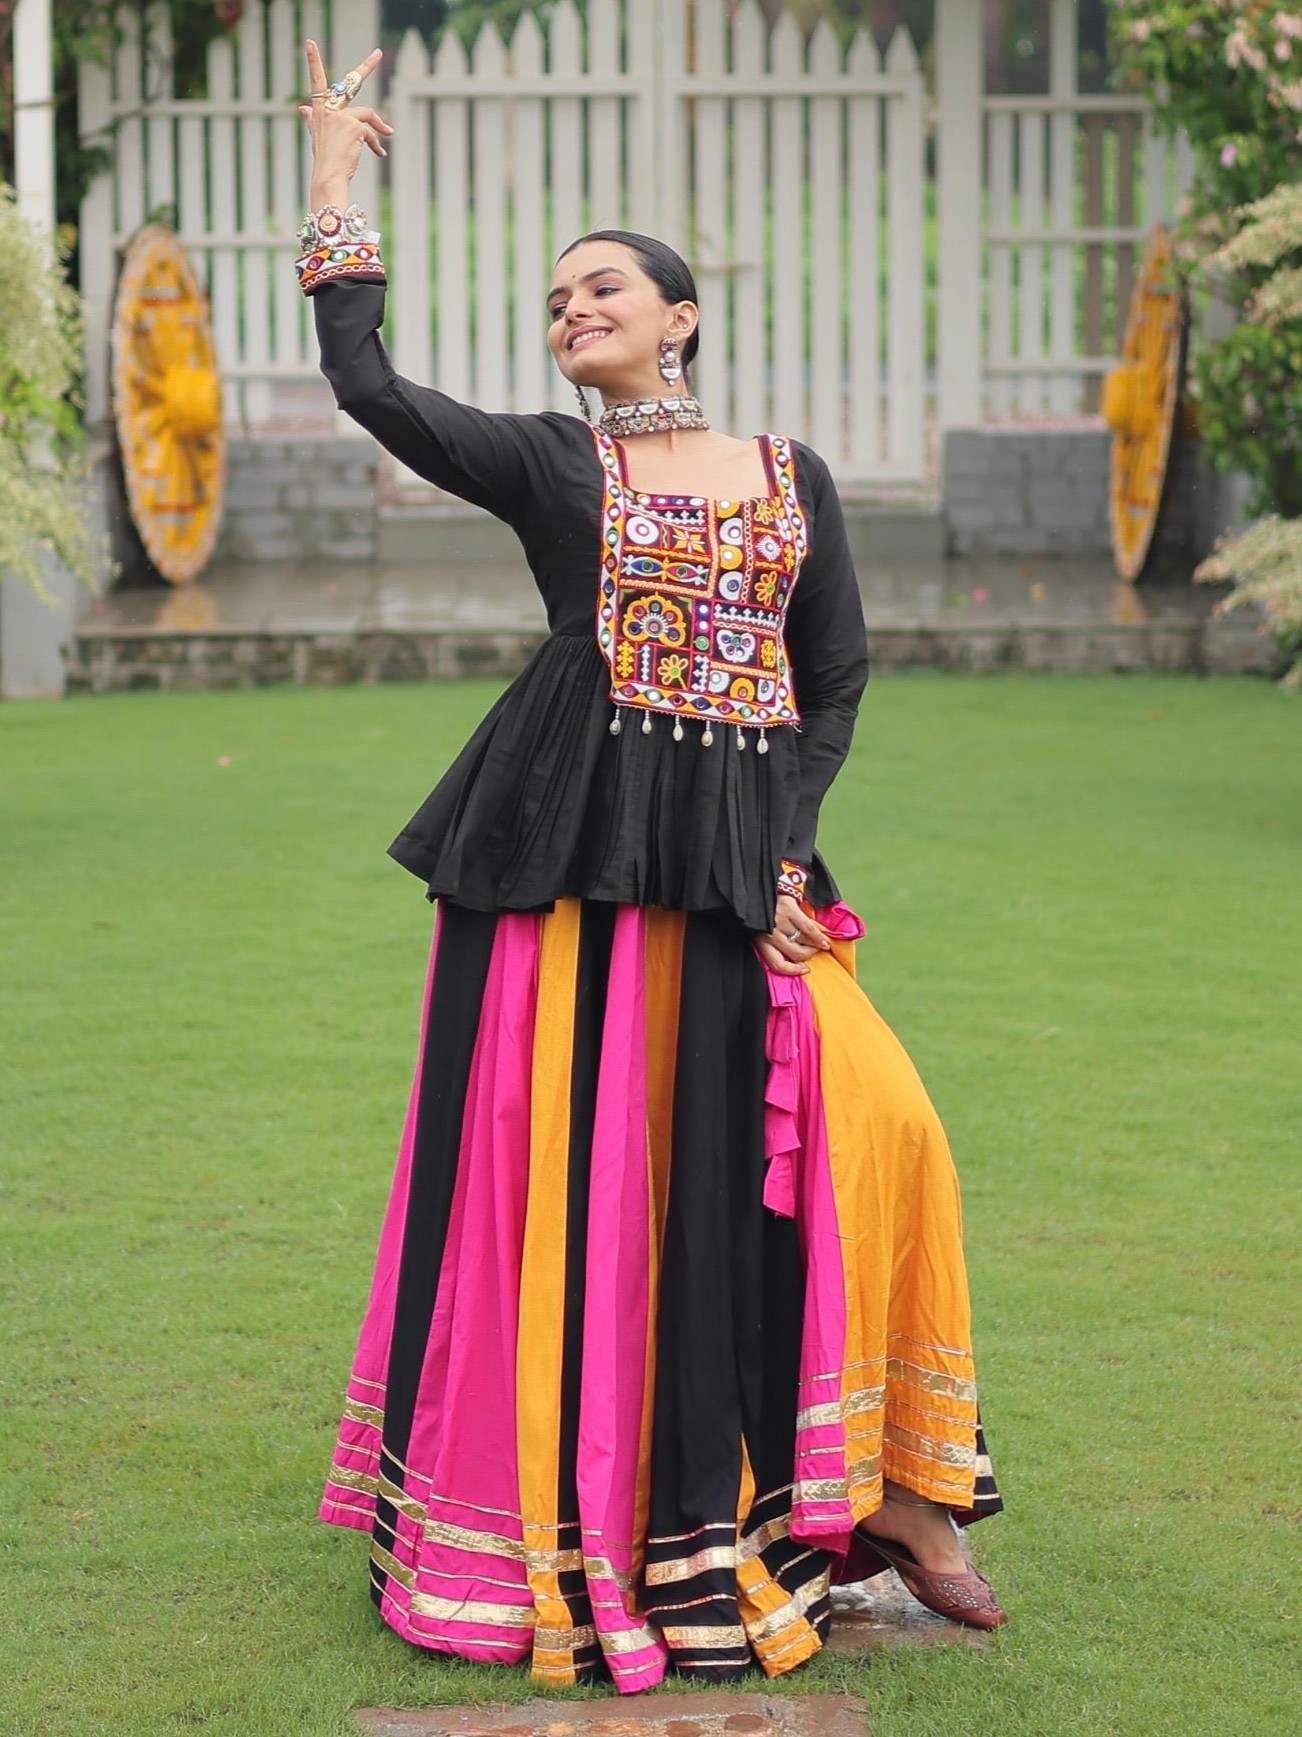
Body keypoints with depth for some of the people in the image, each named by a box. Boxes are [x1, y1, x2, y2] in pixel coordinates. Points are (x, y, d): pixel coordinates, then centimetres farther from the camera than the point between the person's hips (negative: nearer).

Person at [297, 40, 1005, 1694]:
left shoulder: (792, 475, 15)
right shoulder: (545, 461, 9)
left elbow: (838, 682, 12)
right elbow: (367, 385, -2)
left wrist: (786, 848, -1)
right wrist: (337, 198, 4)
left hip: (741, 859, 2)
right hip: (570, 848, -2)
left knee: (872, 1127, -10)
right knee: (569, 1175, -2)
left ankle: (879, 1485, 2)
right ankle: (544, 1526, 10)